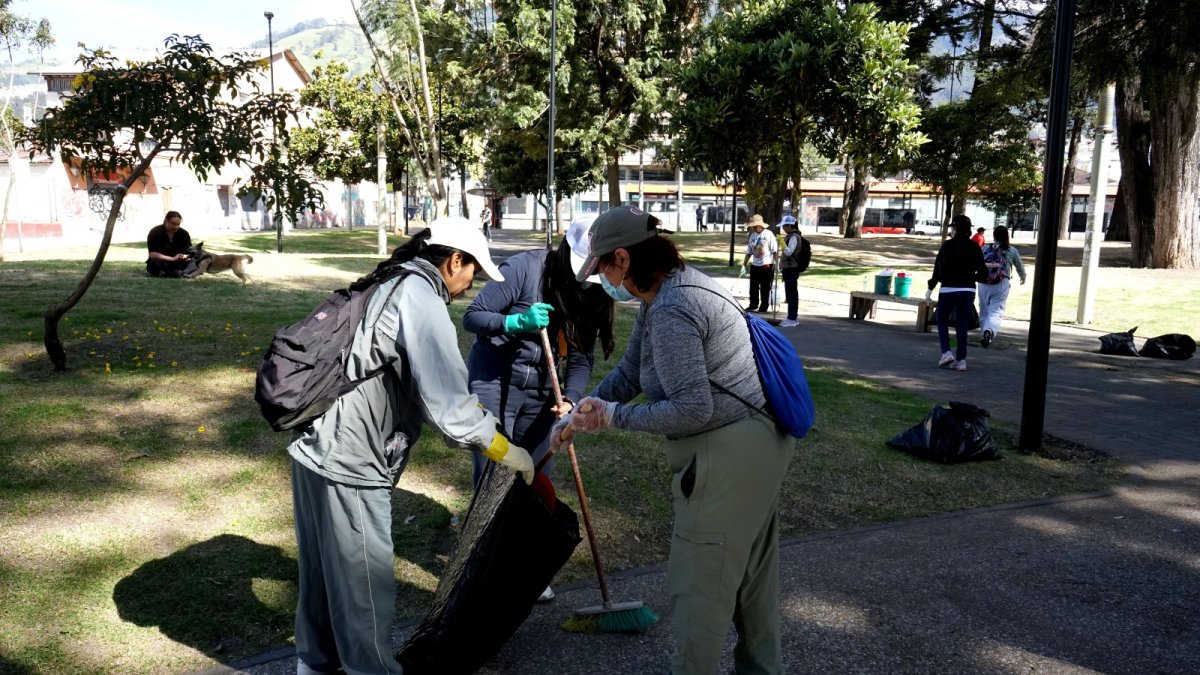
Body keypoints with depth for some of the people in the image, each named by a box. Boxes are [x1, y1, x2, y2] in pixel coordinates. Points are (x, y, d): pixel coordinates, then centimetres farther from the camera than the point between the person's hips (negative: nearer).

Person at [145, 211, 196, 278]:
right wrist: (173, 259, -28)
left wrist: (186, 257, -26)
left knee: (193, 263, -26)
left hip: (178, 263, 3)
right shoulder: (155, 232, -10)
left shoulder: (184, 233, 1)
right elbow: (152, 254, -17)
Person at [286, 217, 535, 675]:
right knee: (364, 582, 7)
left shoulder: (391, 285, 13)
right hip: (348, 465, -10)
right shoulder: (422, 299, -17)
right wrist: (505, 451, -9)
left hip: (316, 448, 10)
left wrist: (476, 415, 21)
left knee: (322, 569, 25)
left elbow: (417, 384, 19)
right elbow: (449, 406, -22)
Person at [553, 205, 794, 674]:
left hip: (728, 456, -11)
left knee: (699, 582, 5)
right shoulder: (666, 291, 9)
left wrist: (612, 416, -16)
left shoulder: (671, 312, -24)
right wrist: (577, 416, 13)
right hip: (760, 442, 11)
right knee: (751, 570, 24)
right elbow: (630, 373, 14)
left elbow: (692, 410, -26)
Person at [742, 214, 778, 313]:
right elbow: (749, 252, 15)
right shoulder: (752, 236, 9)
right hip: (755, 265, 6)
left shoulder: (768, 234, -8)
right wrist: (744, 264, 12)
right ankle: (753, 306, 23)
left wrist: (776, 263, -13)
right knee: (753, 287, 11)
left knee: (765, 288, 2)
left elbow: (775, 251, -8)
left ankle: (763, 307, 11)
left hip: (767, 265, -6)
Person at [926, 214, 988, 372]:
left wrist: (931, 288, -5)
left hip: (948, 290, -3)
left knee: (942, 320, 14)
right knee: (962, 325, 9)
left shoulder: (948, 245, -8)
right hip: (968, 291, 3)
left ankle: (946, 352, -1)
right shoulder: (974, 247, 3)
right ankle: (961, 360, 7)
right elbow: (983, 272, 4)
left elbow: (938, 268, -11)